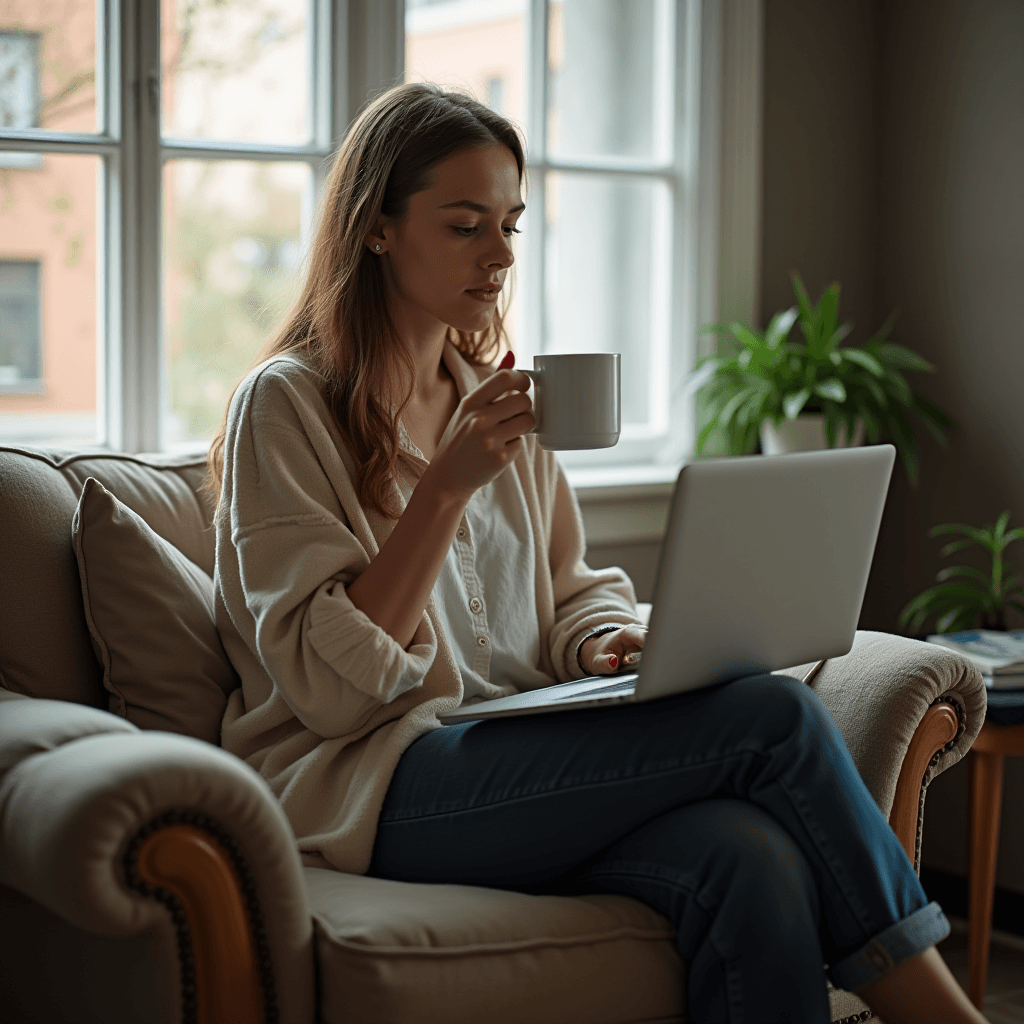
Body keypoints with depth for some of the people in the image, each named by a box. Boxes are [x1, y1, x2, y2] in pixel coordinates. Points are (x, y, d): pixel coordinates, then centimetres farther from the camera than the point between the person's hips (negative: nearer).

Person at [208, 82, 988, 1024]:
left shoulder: (497, 399, 18)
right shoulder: (286, 403, -3)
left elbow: (571, 594, 22)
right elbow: (331, 681, -11)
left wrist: (605, 640, -2)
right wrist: (447, 486, -17)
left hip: (521, 754, 6)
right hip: (370, 784, -5)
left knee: (753, 861, -30)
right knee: (775, 717, -23)